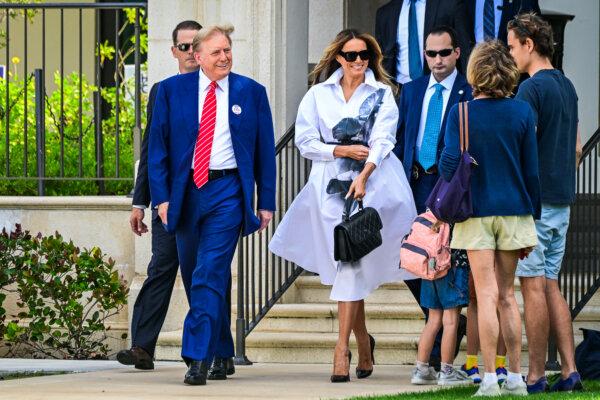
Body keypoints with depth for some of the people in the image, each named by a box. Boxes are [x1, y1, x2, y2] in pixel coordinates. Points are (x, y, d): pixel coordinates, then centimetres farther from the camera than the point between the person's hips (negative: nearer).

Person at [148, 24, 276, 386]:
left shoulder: (251, 92, 4)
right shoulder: (172, 90, 5)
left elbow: (265, 151, 6)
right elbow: (158, 146, 5)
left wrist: (266, 202, 2)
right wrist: (162, 195, -5)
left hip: (228, 192, -3)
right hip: (186, 190, 3)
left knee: (209, 274, -14)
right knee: (194, 276, 10)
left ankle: (199, 358, -17)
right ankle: (221, 353, 25)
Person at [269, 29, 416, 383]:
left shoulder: (381, 94, 5)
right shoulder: (319, 94, 9)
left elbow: (382, 141, -6)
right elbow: (305, 141, 6)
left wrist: (363, 176, -21)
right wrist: (342, 150, -8)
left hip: (371, 184, -2)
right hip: (331, 186, 2)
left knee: (352, 264, -11)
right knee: (345, 265, 3)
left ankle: (343, 347, -12)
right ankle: (363, 340, 22)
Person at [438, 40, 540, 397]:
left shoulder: (461, 113, -6)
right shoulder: (522, 112, -1)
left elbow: (449, 164, -12)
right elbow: (532, 170, 1)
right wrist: (533, 217, 9)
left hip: (476, 212, -2)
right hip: (514, 211, 2)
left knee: (487, 295, -1)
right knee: (507, 295, 11)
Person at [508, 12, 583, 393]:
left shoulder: (532, 88, -13)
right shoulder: (567, 86, 14)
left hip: (533, 200, -8)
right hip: (561, 202, 8)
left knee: (533, 287, -5)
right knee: (551, 286, 11)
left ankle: (536, 376, -4)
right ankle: (570, 372, 6)